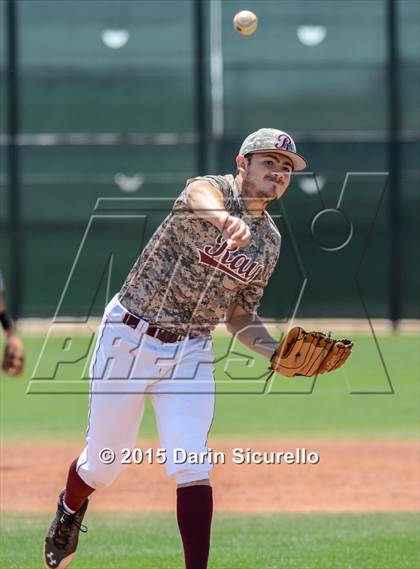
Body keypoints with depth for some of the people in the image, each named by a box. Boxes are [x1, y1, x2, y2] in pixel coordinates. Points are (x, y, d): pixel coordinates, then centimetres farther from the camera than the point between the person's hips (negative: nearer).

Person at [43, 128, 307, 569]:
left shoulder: (269, 242, 6)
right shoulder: (210, 189, -14)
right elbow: (199, 200, -41)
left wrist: (276, 351, -6)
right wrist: (227, 221, -66)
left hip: (190, 352, 4)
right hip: (127, 337, -4)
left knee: (192, 466, -13)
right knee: (103, 463, 9)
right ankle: (69, 509, 44)